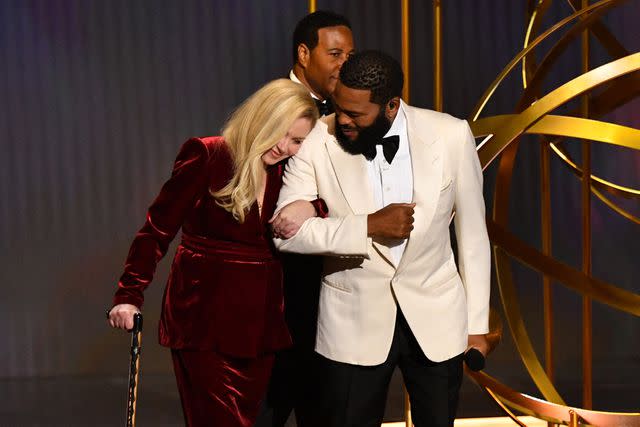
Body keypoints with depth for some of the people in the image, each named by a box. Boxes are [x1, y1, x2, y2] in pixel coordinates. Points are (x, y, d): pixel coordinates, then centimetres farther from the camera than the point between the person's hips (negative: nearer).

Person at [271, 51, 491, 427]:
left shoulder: (451, 136, -12)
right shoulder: (319, 141, -13)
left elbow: (472, 231, -2)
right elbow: (284, 230, -14)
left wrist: (478, 325, 2)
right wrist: (369, 226, -24)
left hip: (436, 319, 1)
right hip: (354, 324, -1)